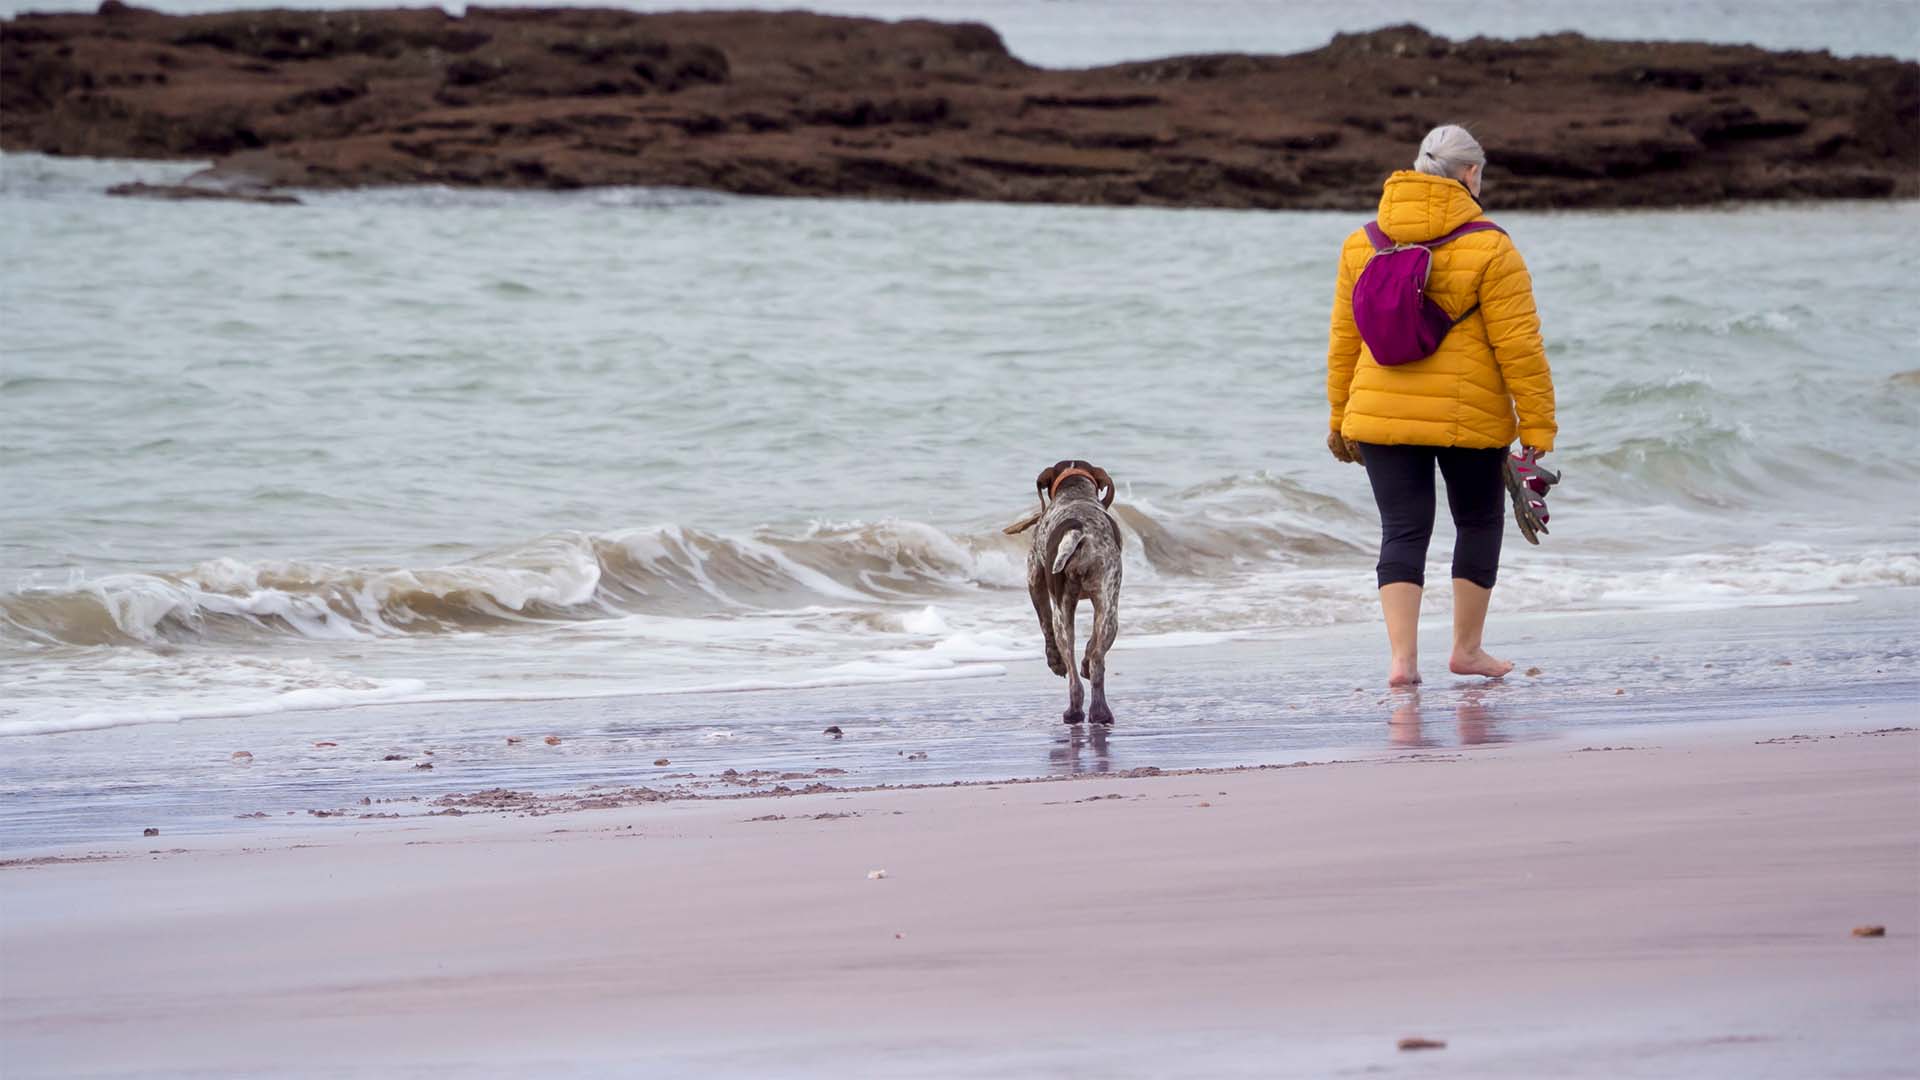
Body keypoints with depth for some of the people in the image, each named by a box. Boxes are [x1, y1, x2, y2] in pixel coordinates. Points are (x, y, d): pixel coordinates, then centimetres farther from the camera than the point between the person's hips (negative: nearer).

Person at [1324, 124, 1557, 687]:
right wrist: (1538, 428, -6)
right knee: (1479, 523, 17)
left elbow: (1344, 340, 11)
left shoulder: (1361, 245, 6)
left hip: (1382, 412, 3)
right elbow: (1518, 346, -10)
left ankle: (1403, 655, -8)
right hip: (1469, 417, -3)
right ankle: (1467, 649, 23)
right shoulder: (1490, 249, -8)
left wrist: (1341, 418, 20)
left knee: (1403, 531, 5)